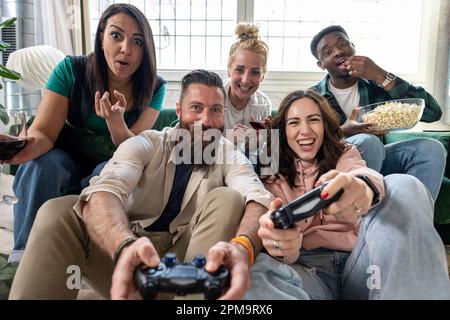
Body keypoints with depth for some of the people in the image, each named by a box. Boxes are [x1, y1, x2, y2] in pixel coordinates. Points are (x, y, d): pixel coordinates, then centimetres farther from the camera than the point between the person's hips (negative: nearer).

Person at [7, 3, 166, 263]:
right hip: (68, 163, 0)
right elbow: (43, 132, -17)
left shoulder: (154, 88, -11)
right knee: (42, 161, -32)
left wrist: (115, 120, -41)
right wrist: (30, 145, -43)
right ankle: (24, 255, -19)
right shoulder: (71, 70, -13)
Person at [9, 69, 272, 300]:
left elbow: (259, 199, -23)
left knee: (228, 200, -23)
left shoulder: (230, 156, -1)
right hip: (122, 254, 0)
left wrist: (239, 247, -47)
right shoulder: (147, 144, -3)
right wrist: (126, 246, -47)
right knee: (59, 211, -22)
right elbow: (103, 194, -24)